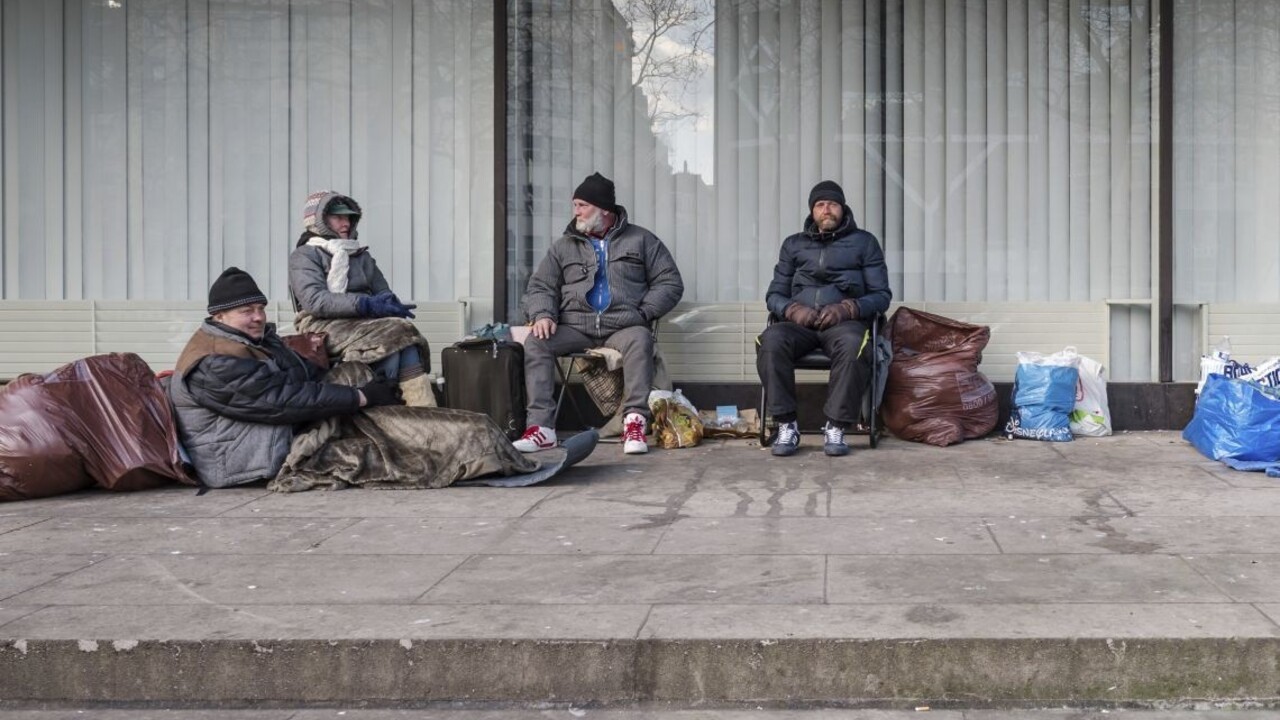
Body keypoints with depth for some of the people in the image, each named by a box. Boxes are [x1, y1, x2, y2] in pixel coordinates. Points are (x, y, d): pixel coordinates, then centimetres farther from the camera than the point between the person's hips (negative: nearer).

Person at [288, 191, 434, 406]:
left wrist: (388, 302, -7)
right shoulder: (304, 257, 6)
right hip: (325, 326, -5)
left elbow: (383, 291, 21)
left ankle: (424, 413, -40)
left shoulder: (361, 255, 26)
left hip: (365, 323, 5)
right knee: (398, 331, -30)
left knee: (401, 340, -29)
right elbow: (314, 300, -11)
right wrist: (366, 304, -22)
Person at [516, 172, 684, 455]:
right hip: (575, 327, 3)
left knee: (639, 339, -37)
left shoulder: (641, 240, 11)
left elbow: (670, 282, 7)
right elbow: (540, 286, 16)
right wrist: (542, 314, -6)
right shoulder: (564, 245, 17)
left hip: (623, 327, -2)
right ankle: (541, 428, -30)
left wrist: (643, 313, -7)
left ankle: (635, 424, -39)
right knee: (535, 341, -25)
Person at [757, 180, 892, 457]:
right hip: (799, 322, 2)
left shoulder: (863, 242, 16)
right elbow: (774, 294, 18)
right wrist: (793, 309, -6)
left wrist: (847, 309, -11)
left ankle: (836, 428, -32)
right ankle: (786, 426, -29)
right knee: (772, 340, -34)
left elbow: (881, 295, 8)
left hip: (845, 321, -2)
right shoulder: (793, 244, 23)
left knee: (853, 344, -39)